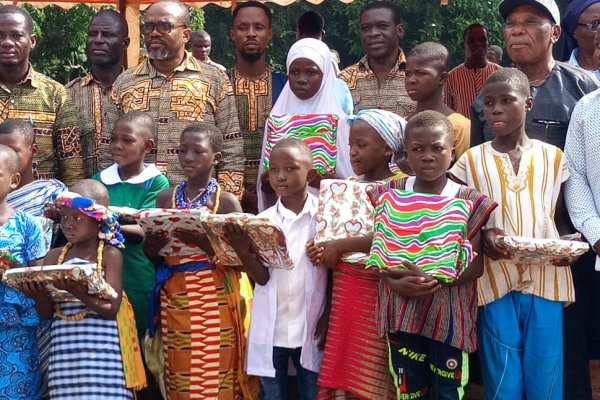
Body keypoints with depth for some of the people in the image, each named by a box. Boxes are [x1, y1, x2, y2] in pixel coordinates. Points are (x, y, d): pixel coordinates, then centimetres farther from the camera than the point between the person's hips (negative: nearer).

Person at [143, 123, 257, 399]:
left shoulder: (226, 201, -3)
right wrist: (153, 244, -10)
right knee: (179, 378, 8)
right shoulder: (165, 198, 8)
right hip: (175, 301, 3)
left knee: (214, 378, -1)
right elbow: (151, 253, 12)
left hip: (214, 302, -3)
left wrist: (204, 243, -23)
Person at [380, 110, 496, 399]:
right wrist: (396, 282, -15)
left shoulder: (471, 201, -3)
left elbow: (477, 263, -6)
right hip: (402, 312, 2)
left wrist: (435, 281, -21)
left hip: (449, 315, -2)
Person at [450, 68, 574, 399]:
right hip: (496, 281, 0)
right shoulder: (471, 160, 6)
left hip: (546, 279, 0)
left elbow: (561, 218, 12)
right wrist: (481, 237, -14)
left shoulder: (553, 157, 8)